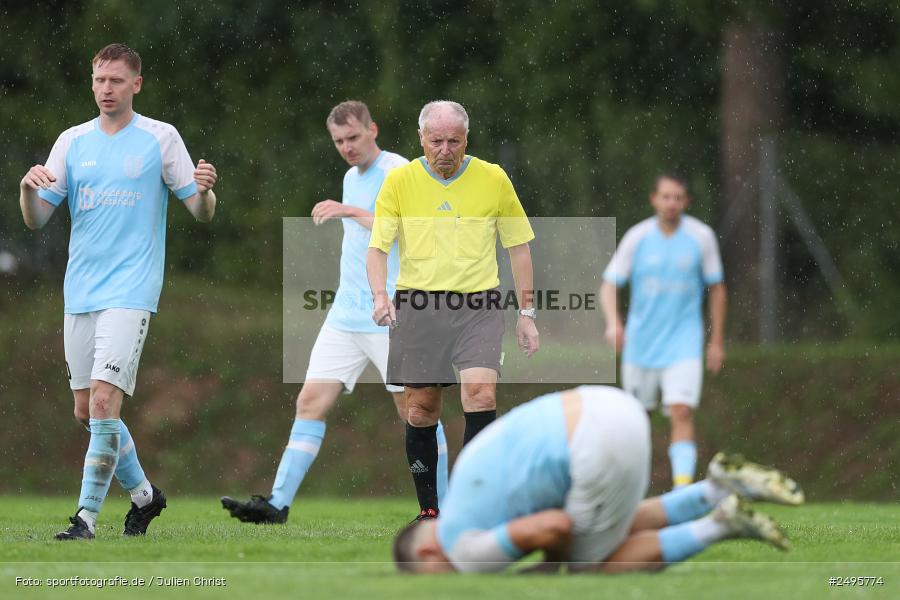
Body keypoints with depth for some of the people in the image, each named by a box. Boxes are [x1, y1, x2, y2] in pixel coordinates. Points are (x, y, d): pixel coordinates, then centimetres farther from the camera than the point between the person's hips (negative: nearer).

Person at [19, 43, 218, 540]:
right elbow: (37, 219, 8)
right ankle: (143, 494, 28)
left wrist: (204, 192, -20)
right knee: (86, 410, 8)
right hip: (80, 293, 5)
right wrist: (28, 189, -14)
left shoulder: (161, 139, 1)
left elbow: (202, 213, 2)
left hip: (130, 290, -5)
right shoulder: (72, 141, 10)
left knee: (103, 401, -17)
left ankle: (86, 516, -13)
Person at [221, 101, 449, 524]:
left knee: (414, 409, -1)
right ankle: (278, 503, -6)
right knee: (310, 402, -3)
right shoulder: (351, 178, 17)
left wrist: (351, 212, -28)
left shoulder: (397, 173, -9)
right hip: (345, 315, 7)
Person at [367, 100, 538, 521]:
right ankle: (428, 511, 14)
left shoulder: (493, 179, 3)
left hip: (478, 305, -1)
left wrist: (526, 312, 9)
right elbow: (377, 246, 2)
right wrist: (380, 295, -17)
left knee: (481, 392, -19)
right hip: (418, 305, 1)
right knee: (421, 409, 2)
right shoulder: (399, 180, 2)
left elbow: (518, 246, 11)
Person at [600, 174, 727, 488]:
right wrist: (613, 323, -22)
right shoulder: (637, 237, -5)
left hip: (683, 343, -2)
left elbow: (716, 288, 5)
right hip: (641, 341, 2)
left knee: (682, 412, -17)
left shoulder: (702, 237, -5)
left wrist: (717, 341, 6)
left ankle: (683, 486, -22)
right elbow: (609, 284, -3)